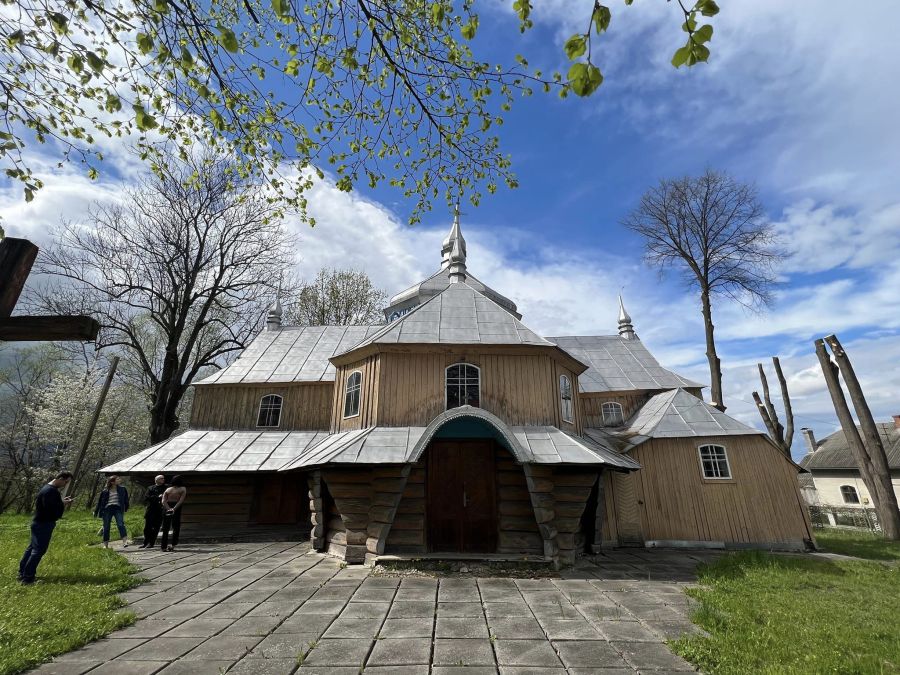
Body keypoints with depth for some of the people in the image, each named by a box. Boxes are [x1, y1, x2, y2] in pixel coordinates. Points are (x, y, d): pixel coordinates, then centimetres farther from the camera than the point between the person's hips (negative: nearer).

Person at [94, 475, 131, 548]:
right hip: (107, 509, 1)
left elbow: (126, 499, 15)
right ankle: (105, 544, 19)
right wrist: (96, 512, 16)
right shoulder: (105, 491, 7)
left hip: (117, 509, -1)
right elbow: (100, 501, 16)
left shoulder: (122, 489, 10)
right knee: (106, 527, 6)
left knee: (120, 524, -14)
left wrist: (126, 508, 13)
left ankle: (125, 541, -22)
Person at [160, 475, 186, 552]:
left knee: (165, 528, 10)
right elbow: (181, 500, -11)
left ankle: (164, 546, 9)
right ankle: (173, 545, -1)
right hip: (176, 509, -3)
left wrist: (168, 508, -11)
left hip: (166, 508, 3)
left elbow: (163, 501, -2)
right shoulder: (183, 489, 4)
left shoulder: (167, 489, 12)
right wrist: (174, 509, -15)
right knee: (176, 528, 7)